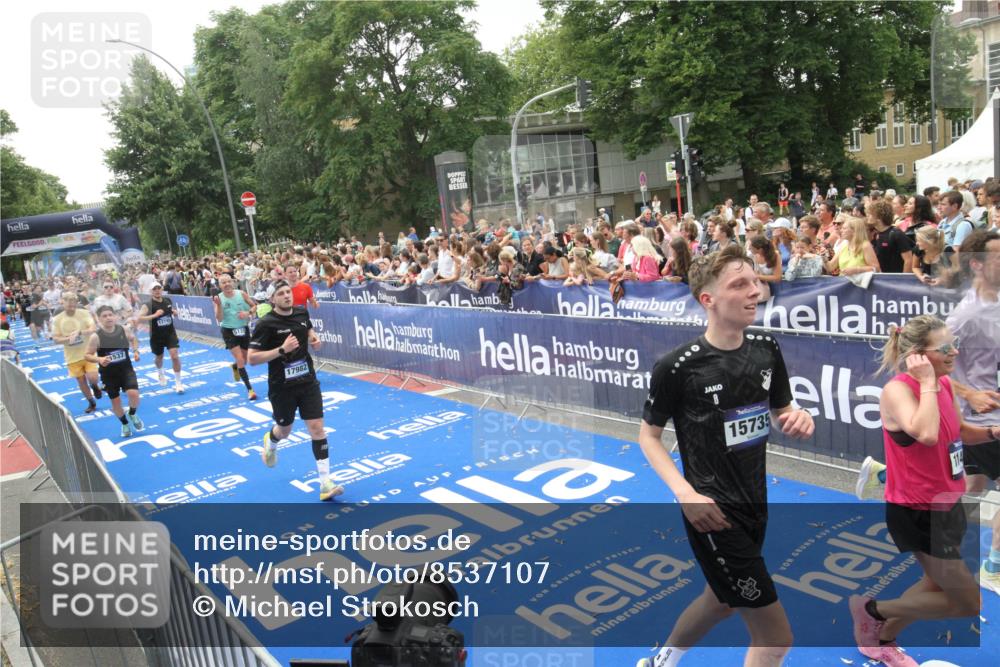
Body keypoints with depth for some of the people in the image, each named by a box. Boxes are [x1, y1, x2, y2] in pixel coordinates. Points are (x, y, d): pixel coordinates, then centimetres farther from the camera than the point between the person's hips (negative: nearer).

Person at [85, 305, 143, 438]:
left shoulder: (125, 329, -9)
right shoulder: (96, 336, -17)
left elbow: (133, 339, 14)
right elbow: (87, 355, -9)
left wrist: (136, 350, -3)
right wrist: (99, 359, -27)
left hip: (126, 369, 1)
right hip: (109, 373, -1)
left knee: (133, 393, -20)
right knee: (115, 401, 9)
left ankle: (132, 414, 15)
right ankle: (125, 424, 37)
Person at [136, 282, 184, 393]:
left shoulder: (168, 300, 0)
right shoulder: (148, 305, -16)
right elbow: (139, 318, -30)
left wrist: (174, 312, 2)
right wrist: (155, 315, -37)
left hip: (170, 333, 2)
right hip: (156, 336, -2)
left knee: (175, 356, -13)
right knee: (158, 357, 18)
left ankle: (178, 383, -3)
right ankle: (160, 373, 53)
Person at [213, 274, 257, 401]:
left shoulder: (241, 294, -7)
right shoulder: (219, 298, -11)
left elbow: (254, 306, 3)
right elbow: (219, 319, -16)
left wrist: (248, 312, -17)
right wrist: (219, 305, -30)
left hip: (244, 330, 3)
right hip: (229, 332, -3)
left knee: (244, 360, 16)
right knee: (240, 360, -13)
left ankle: (235, 367, 53)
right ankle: (249, 389, -7)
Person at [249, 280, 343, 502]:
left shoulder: (302, 312, 0)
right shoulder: (266, 324, -16)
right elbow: (252, 359, -17)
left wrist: (314, 338, 2)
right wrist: (282, 349, -26)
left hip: (308, 381, 3)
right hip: (282, 386, -3)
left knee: (317, 428, -6)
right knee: (284, 430, 17)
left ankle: (325, 483, -5)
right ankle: (270, 442, 57)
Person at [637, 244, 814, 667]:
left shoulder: (767, 350, -1)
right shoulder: (677, 366, -19)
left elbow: (782, 413, 13)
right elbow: (648, 435, -7)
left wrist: (799, 420, -11)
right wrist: (685, 493, -19)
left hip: (755, 505, 7)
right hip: (712, 513, -7)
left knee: (721, 603, 27)